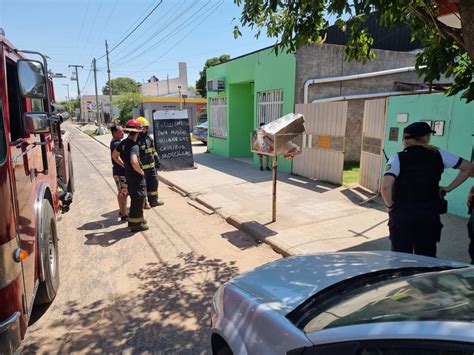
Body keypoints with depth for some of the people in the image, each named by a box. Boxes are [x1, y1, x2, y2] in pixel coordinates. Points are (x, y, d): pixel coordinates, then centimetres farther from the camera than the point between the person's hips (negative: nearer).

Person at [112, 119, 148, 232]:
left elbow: (114, 155, 17)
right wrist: (140, 171, -21)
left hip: (128, 174, 9)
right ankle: (136, 224, 12)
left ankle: (136, 219, 34)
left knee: (134, 197, 21)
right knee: (138, 199, 3)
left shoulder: (123, 143, 5)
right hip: (136, 176, -9)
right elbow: (134, 162, -38)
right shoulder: (134, 146, -23)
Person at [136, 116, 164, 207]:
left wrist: (156, 159, 19)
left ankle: (154, 200, 27)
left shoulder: (149, 137, 10)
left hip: (151, 165, 8)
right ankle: (143, 203, 16)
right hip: (141, 167, -7)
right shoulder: (136, 139, -14)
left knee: (154, 182, 14)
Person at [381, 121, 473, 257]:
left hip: (402, 214, -2)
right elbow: (468, 167, 8)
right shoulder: (438, 155, -1)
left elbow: (385, 186, -24)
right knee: (427, 257, 16)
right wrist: (448, 188, 9)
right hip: (429, 213, 3)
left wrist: (389, 205, -7)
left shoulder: (398, 158, -11)